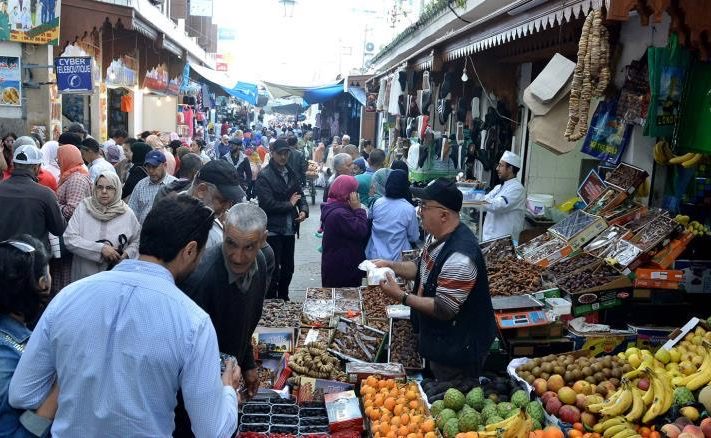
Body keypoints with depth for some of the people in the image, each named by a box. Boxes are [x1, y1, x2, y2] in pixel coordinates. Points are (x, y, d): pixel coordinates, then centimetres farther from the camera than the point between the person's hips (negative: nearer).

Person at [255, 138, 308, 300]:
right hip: (272, 230, -6)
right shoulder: (264, 176, -11)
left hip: (289, 229, 6)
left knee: (288, 268, 15)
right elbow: (268, 204, -20)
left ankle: (284, 299, 32)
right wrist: (290, 204, -8)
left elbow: (300, 195, 12)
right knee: (273, 270, 0)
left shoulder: (291, 174, 11)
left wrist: (304, 210, -9)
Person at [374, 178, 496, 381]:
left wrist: (401, 296, -27)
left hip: (456, 351, -9)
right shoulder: (436, 236, -2)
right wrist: (391, 265, -1)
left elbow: (444, 310, -30)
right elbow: (423, 269, 13)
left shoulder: (459, 256, -33)